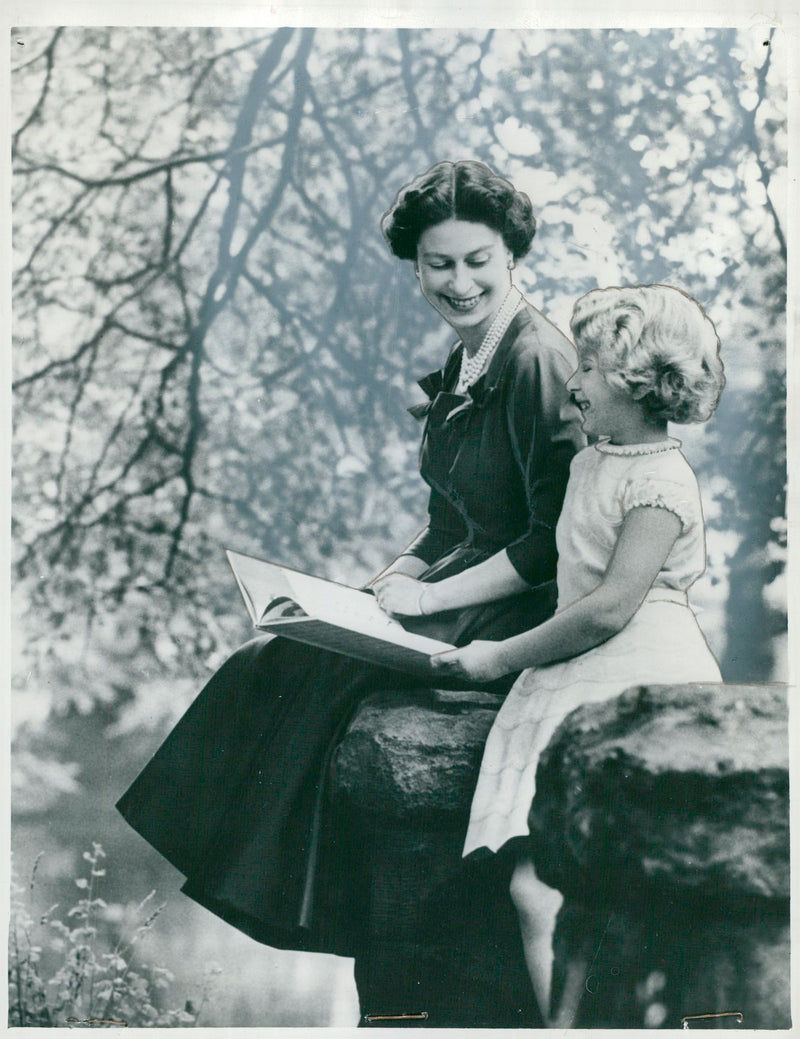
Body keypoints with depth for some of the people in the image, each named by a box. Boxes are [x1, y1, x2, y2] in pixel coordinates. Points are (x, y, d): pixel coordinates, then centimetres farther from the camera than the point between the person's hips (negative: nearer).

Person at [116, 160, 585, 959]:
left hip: (521, 616, -9)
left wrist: (430, 596, -18)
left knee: (316, 674, -20)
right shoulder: (465, 362, 12)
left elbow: (558, 539, -20)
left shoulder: (539, 361, -17)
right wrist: (391, 580, 2)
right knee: (270, 659, -4)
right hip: (464, 590, 9)